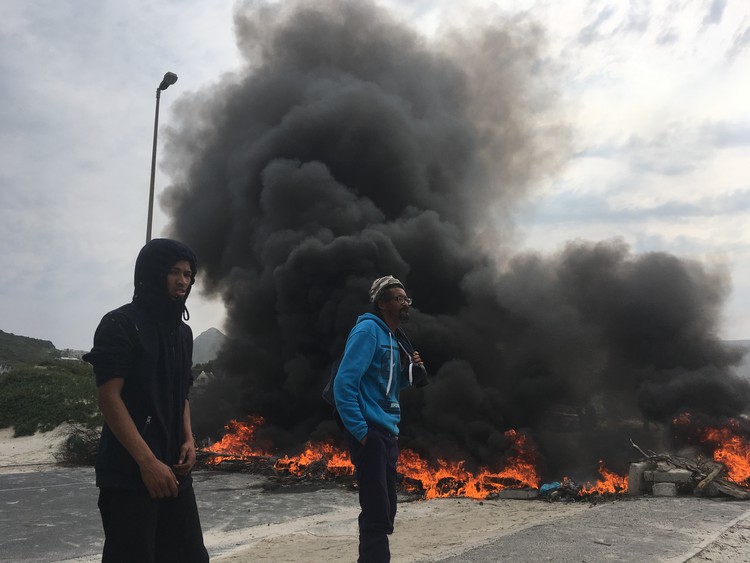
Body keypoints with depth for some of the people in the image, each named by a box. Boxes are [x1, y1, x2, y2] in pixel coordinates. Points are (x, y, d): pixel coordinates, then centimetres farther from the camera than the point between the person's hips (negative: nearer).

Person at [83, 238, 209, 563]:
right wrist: (147, 460, -19)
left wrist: (188, 439, 3)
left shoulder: (182, 332, 15)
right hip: (129, 472, -7)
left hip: (173, 468, 7)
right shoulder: (120, 324, -7)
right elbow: (109, 398, -13)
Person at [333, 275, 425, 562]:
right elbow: (344, 383, -18)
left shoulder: (393, 338, 17)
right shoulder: (367, 330, -10)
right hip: (370, 433, -10)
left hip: (387, 434, 10)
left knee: (384, 512, 15)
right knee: (377, 515, -9)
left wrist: (408, 369, 6)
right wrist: (360, 431, -21)